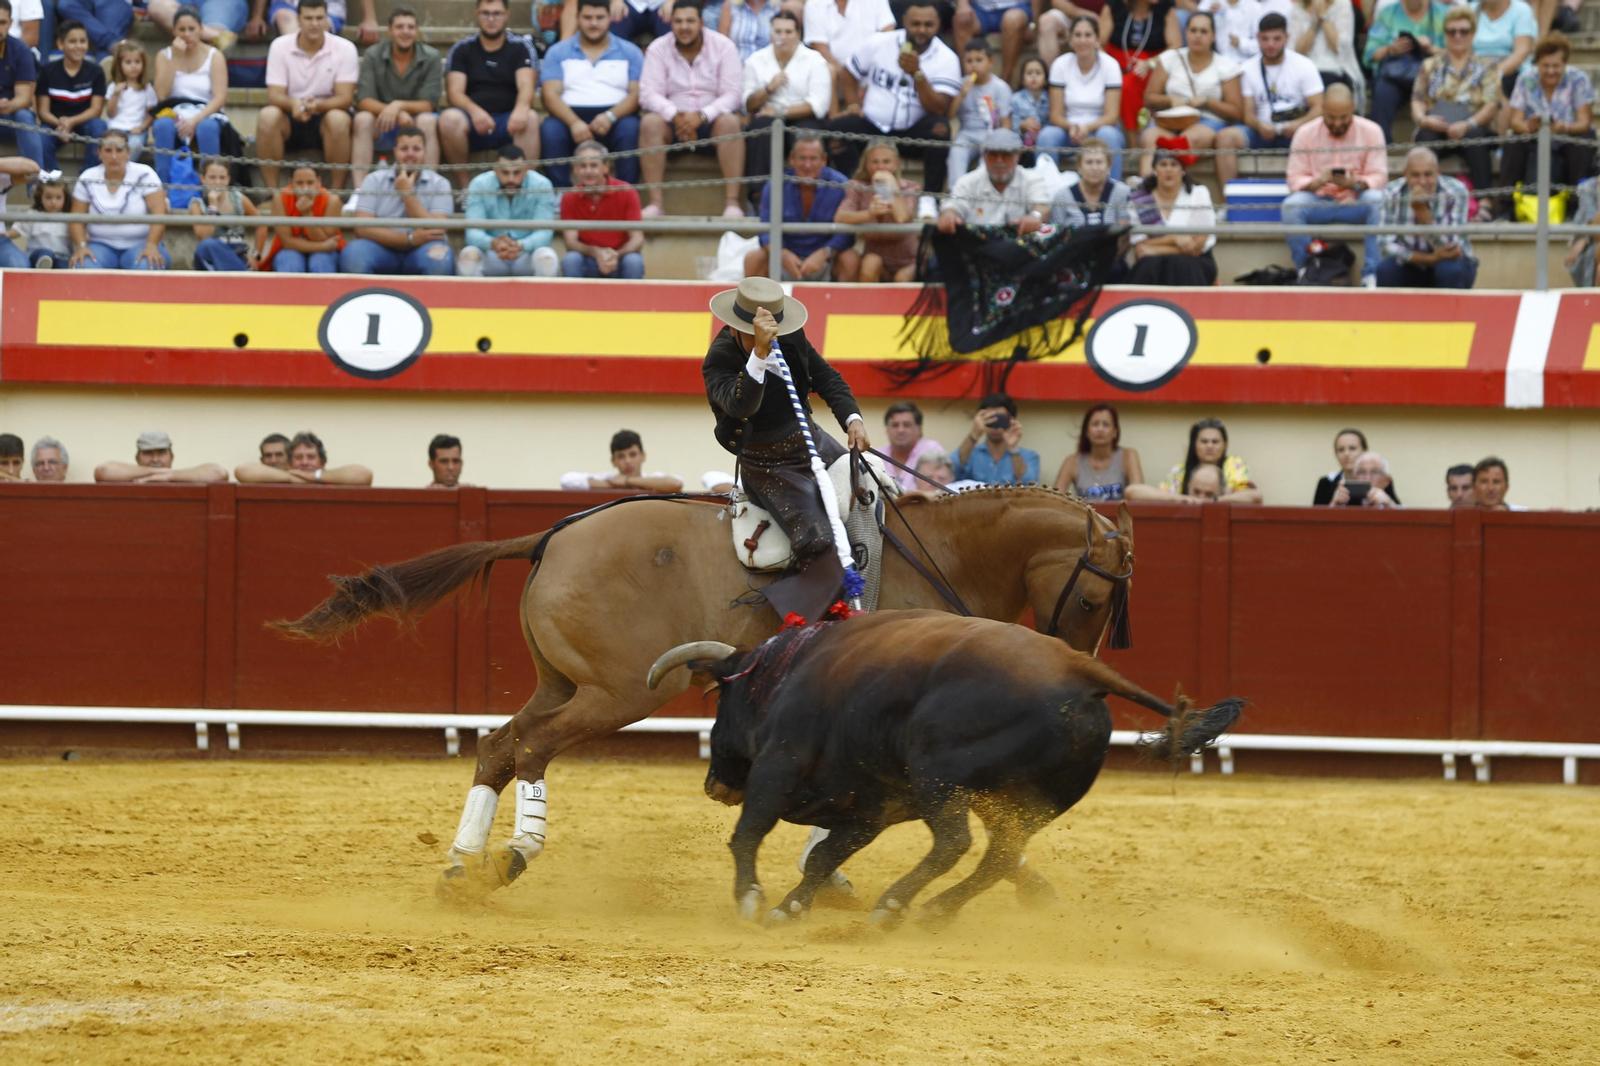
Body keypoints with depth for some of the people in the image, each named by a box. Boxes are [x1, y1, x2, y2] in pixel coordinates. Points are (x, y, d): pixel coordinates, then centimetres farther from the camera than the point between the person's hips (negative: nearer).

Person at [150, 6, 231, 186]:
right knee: (163, 125, -35)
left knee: (207, 128, -37)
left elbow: (220, 97, -7)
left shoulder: (214, 56, 4)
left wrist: (196, 120, -23)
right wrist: (175, 57, -9)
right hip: (174, 115, 1)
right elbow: (161, 95, -6)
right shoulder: (165, 55, 9)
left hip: (205, 116, -1)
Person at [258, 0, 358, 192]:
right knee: (267, 116, -31)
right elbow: (274, 96, -9)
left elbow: (345, 98, -13)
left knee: (338, 119, -36)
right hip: (290, 121, 1)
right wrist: (293, 104, -34)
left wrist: (318, 105, -35)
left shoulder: (344, 48, -7)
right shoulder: (280, 46, -4)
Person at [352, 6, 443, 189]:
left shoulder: (431, 58, -5)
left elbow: (427, 105, -9)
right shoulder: (373, 56, -4)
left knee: (427, 121, -32)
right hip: (381, 129, 1)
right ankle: (359, 191, -39)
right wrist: (398, 115, -29)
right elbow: (363, 101, -12)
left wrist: (399, 106, -30)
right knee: (363, 119, -30)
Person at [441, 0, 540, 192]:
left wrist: (521, 108, -32)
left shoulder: (521, 47, 9)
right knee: (449, 118, -32)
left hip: (508, 125, -1)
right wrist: (474, 111, -25)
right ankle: (465, 187, -23)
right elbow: (455, 92, -1)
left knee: (530, 119, -34)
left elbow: (526, 86, -7)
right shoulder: (462, 50, 11)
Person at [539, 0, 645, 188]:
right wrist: (574, 122, -20)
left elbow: (637, 94, 1)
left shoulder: (630, 52, 13)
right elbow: (551, 94, 0)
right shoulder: (558, 52, 13)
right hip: (571, 116, 0)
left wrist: (611, 116, -19)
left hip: (615, 118, 0)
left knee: (630, 128, -34)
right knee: (550, 130, -32)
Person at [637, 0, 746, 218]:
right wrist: (675, 116, -27)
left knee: (730, 122, -33)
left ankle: (732, 202, -36)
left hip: (711, 119, -1)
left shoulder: (723, 47, -2)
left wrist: (701, 116, -26)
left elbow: (732, 94, -9)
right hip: (673, 120, 1)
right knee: (650, 123, -30)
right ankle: (655, 203, -35)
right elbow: (648, 94, -9)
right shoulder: (658, 49, 0)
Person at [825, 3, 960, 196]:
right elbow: (849, 78, 14)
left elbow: (938, 109, -16)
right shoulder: (877, 43, 2)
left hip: (913, 134, -1)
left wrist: (916, 73, -28)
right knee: (836, 127, -27)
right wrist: (853, 105, -5)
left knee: (939, 127, -32)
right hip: (872, 127, 1)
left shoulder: (946, 59, -4)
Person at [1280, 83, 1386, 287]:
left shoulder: (1371, 131, -1)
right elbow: (1295, 179, -4)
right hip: (1319, 201, 0)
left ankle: (1371, 275, -29)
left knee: (1377, 201, -34)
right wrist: (1317, 182, -28)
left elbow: (1379, 177, -7)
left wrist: (1355, 184, -28)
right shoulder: (1305, 133, 1)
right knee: (1292, 205, -31)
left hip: (1356, 201, 0)